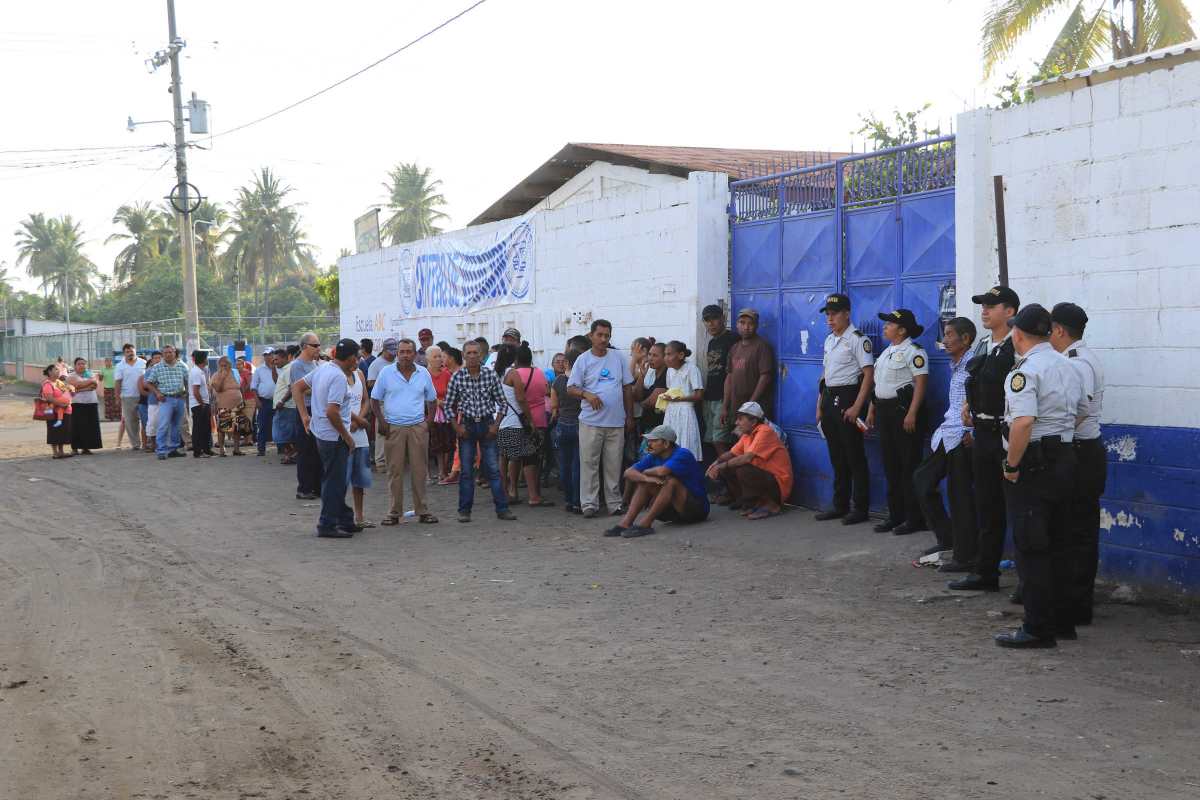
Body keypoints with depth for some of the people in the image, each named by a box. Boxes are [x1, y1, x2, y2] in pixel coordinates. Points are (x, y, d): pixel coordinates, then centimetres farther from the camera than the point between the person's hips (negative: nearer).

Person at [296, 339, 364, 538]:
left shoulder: (323, 368, 6)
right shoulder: (339, 377, -21)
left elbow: (297, 386, 13)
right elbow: (332, 412, -27)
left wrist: (304, 416, 12)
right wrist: (347, 436, -16)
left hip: (319, 432, 9)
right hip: (333, 436, -9)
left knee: (336, 480, 17)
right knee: (335, 482, 1)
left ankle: (344, 520, 27)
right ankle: (327, 525, 7)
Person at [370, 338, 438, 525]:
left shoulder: (423, 373, 6)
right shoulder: (386, 373, 1)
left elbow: (432, 399, 16)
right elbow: (375, 399, 6)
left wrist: (429, 420, 4)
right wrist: (381, 421, -4)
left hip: (418, 427, 1)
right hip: (393, 427, -1)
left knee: (420, 470, 2)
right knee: (395, 471, 1)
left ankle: (422, 510, 10)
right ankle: (395, 512, 7)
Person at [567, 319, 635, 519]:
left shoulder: (619, 358, 9)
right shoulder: (583, 360, 2)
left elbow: (627, 388, 13)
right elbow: (571, 388, 1)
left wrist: (630, 417, 11)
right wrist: (586, 394, -19)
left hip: (616, 422, 2)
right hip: (591, 422, -2)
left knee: (614, 465, 7)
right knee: (589, 463, -2)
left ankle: (614, 503, 15)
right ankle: (589, 503, 4)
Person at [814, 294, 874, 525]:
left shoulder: (857, 339, -10)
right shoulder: (829, 340, 15)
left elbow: (869, 374, -15)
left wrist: (857, 407, -20)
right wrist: (820, 406, 16)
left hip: (848, 398, -8)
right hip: (829, 399, 8)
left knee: (854, 456, -3)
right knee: (837, 457, 13)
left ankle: (860, 508, 3)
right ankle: (840, 505, 21)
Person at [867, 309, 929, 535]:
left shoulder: (914, 351, -10)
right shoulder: (887, 352, 18)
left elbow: (921, 383, -16)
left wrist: (911, 414, -23)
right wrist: (871, 411, 18)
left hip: (903, 409, -9)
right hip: (884, 410, 9)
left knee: (909, 466, -5)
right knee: (890, 466, 11)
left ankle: (914, 518, 1)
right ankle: (895, 516, 18)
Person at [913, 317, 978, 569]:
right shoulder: (955, 366, 16)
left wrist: (973, 433, -22)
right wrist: (943, 428, 18)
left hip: (963, 438, -10)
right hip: (946, 434, 10)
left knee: (960, 496, -3)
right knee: (922, 480, 13)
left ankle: (965, 557, 7)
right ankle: (946, 538, 23)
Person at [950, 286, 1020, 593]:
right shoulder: (981, 345, 13)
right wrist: (968, 404, 13)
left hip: (1007, 433, -8)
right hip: (982, 432, 9)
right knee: (986, 505, 15)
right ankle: (985, 572, 25)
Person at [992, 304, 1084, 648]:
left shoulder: (1025, 370, -16)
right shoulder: (1068, 367, 12)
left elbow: (1023, 422, -28)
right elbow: (1082, 412, 22)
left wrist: (1012, 466, -19)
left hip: (1033, 464, -8)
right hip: (1065, 458, 8)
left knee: (1032, 549, -3)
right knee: (1057, 545, 16)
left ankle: (1038, 629, -1)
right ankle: (1062, 621, 23)